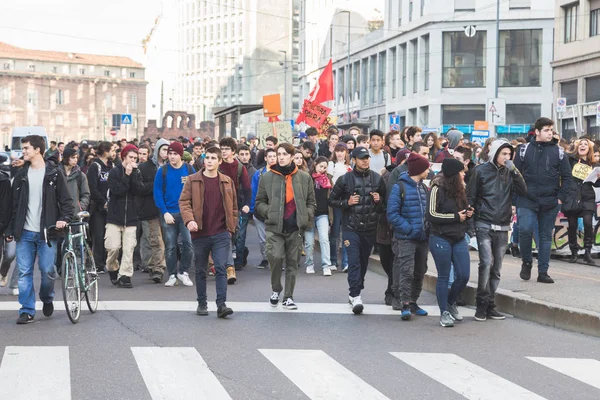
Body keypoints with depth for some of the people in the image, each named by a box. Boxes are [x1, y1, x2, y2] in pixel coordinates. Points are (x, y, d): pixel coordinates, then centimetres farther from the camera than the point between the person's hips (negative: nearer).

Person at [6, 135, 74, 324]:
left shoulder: (54, 173, -1)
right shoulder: (21, 174, 9)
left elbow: (65, 199, -1)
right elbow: (14, 204, 11)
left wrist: (64, 218, -18)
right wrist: (10, 229, 9)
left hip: (47, 231, -3)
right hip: (25, 232, 3)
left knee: (48, 270, -1)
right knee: (24, 272, 0)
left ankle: (47, 299, 27)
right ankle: (27, 311, 7)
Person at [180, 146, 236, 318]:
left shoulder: (227, 182, 7)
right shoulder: (193, 180, 2)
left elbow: (233, 206, 12)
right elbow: (184, 201, -2)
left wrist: (231, 228, 6)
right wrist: (189, 220, -18)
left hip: (221, 234, 0)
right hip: (200, 233, 0)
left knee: (221, 268, -9)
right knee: (201, 270, 10)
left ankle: (221, 304, -9)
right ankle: (201, 304, 21)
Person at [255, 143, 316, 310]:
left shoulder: (304, 177, 7)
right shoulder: (267, 177, 4)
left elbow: (311, 202, 15)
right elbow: (259, 202, 10)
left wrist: (306, 217, -2)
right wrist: (270, 212, -8)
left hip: (295, 227, 2)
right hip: (274, 227, -1)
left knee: (292, 262, 6)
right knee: (276, 257, -18)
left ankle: (288, 297, 18)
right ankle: (276, 289, 7)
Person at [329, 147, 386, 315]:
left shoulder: (377, 179, 6)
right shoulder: (345, 179, -1)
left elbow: (385, 202, 15)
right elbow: (332, 200, 6)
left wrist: (379, 200, -7)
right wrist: (347, 202, -10)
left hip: (370, 229, 3)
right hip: (351, 227, -3)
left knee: (363, 262, 12)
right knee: (354, 261, -12)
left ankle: (354, 293, 26)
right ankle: (355, 296, -15)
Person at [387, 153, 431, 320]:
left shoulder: (423, 188, 14)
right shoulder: (400, 187, -7)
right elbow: (392, 214, -10)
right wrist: (408, 228, -17)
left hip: (422, 238, 7)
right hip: (406, 238, -7)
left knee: (419, 272, 11)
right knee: (406, 272, -13)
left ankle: (413, 303, 21)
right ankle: (405, 305, -11)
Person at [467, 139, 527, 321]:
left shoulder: (510, 172, 9)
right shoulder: (481, 171, -1)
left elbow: (523, 191, -4)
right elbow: (470, 197, 1)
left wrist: (514, 171, -12)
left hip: (503, 227, 4)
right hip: (484, 226, -4)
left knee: (496, 268, 7)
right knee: (486, 263, -16)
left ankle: (490, 305, 14)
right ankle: (482, 305, -8)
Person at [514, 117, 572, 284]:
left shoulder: (558, 151, 5)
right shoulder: (524, 149, 3)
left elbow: (567, 176, 6)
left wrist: (561, 197, -2)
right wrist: (519, 194, -3)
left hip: (550, 202, 1)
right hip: (527, 201, -1)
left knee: (546, 236, 6)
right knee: (525, 231, -14)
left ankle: (543, 271, 13)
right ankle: (527, 262, 10)